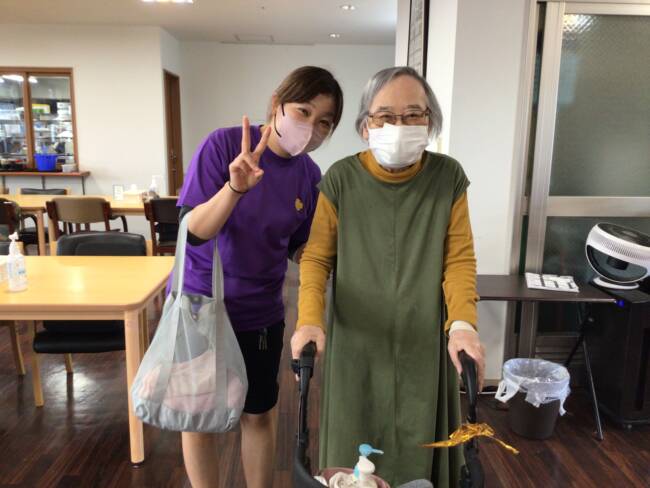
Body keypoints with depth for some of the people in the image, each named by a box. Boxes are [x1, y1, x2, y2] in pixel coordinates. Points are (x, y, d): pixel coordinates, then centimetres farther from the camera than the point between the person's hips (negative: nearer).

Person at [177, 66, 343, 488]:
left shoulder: (310, 176, -5)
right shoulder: (223, 144, -17)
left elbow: (299, 249, 5)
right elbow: (194, 230, -22)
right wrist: (236, 187, -37)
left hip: (260, 312, 3)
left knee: (260, 414, 16)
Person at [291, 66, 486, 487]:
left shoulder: (449, 177, -4)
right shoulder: (341, 179, -7)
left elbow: (459, 259, -6)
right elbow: (316, 257, -6)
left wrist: (462, 323, -21)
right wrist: (310, 319, -21)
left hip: (423, 342, 1)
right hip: (356, 342, 0)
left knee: (418, 448, 14)